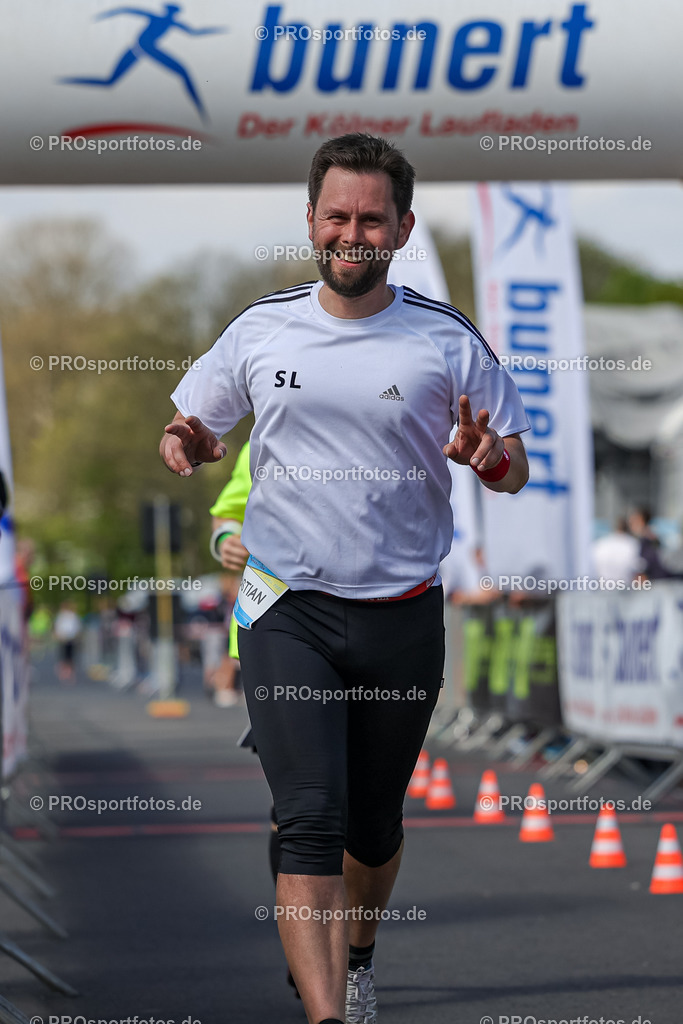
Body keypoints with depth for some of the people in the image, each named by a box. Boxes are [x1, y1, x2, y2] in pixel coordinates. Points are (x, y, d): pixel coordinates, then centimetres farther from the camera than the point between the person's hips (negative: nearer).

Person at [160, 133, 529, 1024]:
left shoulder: (448, 340, -1)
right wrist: (186, 444, -9)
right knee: (310, 819, -15)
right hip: (288, 608, -1)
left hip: (404, 615, 1)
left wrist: (488, 456, -19)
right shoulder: (260, 329, 3)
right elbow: (191, 429, 15)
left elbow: (514, 469, 5)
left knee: (375, 826, 14)